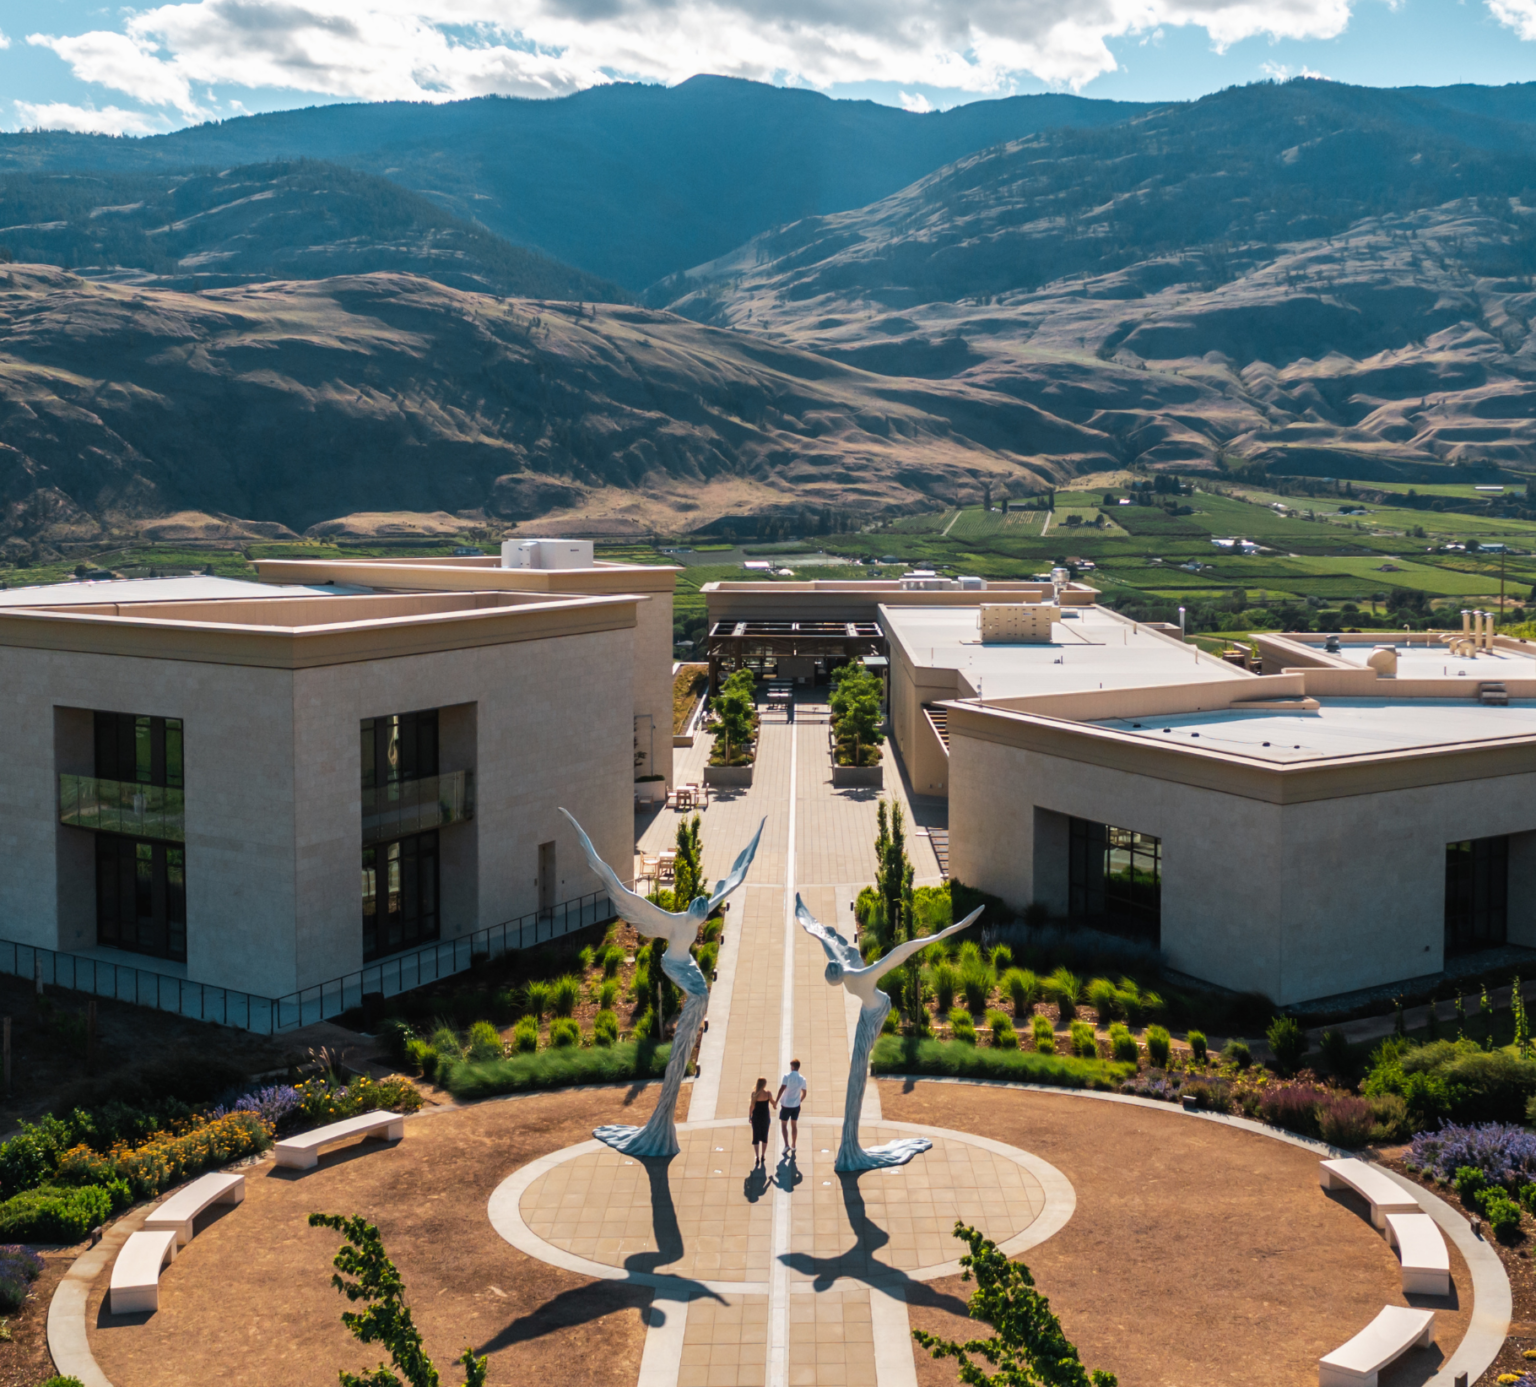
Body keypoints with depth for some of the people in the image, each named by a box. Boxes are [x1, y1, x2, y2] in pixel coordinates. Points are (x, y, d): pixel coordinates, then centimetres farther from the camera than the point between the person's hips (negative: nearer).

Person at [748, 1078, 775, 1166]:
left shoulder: (754, 1093, -12)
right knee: (764, 1136, 17)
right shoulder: (768, 1093, -11)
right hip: (765, 1116, 1)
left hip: (756, 1116, -1)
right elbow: (773, 1103, 4)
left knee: (756, 1137, 6)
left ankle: (757, 1158, 1)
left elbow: (751, 1106, -10)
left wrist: (750, 1116, 3)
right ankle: (763, 1156, 24)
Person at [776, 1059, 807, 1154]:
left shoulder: (787, 1076, -14)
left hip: (786, 1105, -4)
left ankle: (787, 1145, -5)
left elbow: (782, 1089, -22)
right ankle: (793, 1146, 20)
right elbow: (804, 1093, 11)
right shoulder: (802, 1079, 2)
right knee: (794, 1125, 16)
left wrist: (776, 1101, -18)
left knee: (783, 1125, 7)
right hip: (796, 1105, 4)